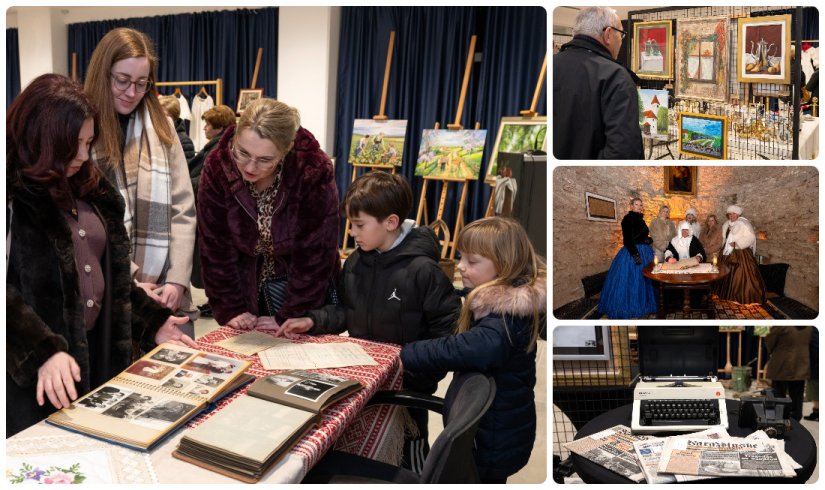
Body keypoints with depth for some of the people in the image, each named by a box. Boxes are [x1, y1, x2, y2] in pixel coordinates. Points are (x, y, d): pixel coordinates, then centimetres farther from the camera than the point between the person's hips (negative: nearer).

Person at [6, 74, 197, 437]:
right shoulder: (11, 194, -13)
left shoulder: (89, 187, 10)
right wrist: (44, 351, -29)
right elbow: (7, 288, -20)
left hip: (97, 351, 7)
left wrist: (152, 321, 8)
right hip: (32, 366, -6)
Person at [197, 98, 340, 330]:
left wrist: (289, 318, -18)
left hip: (299, 288, -2)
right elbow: (215, 247, -10)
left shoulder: (314, 172, -25)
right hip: (242, 283, 2)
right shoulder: (217, 167, -17)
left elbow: (314, 255, -20)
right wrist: (230, 309, -12)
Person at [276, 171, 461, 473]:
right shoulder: (355, 263, -2)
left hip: (408, 380, -6)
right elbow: (345, 312, 7)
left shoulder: (421, 269, -23)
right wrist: (313, 321, -9)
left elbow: (448, 326, -19)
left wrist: (425, 372, -21)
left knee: (410, 451, 16)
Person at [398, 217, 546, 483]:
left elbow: (469, 348, -45)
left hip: (496, 436, -9)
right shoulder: (507, 302, 2)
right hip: (496, 425, 9)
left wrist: (404, 355, -41)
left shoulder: (507, 315, -29)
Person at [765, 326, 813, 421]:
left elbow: (769, 342, -10)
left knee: (778, 397, 5)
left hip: (782, 368, -5)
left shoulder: (781, 325, -20)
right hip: (801, 368, 5)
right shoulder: (809, 327, -1)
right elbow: (809, 344, 12)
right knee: (797, 398, 13)